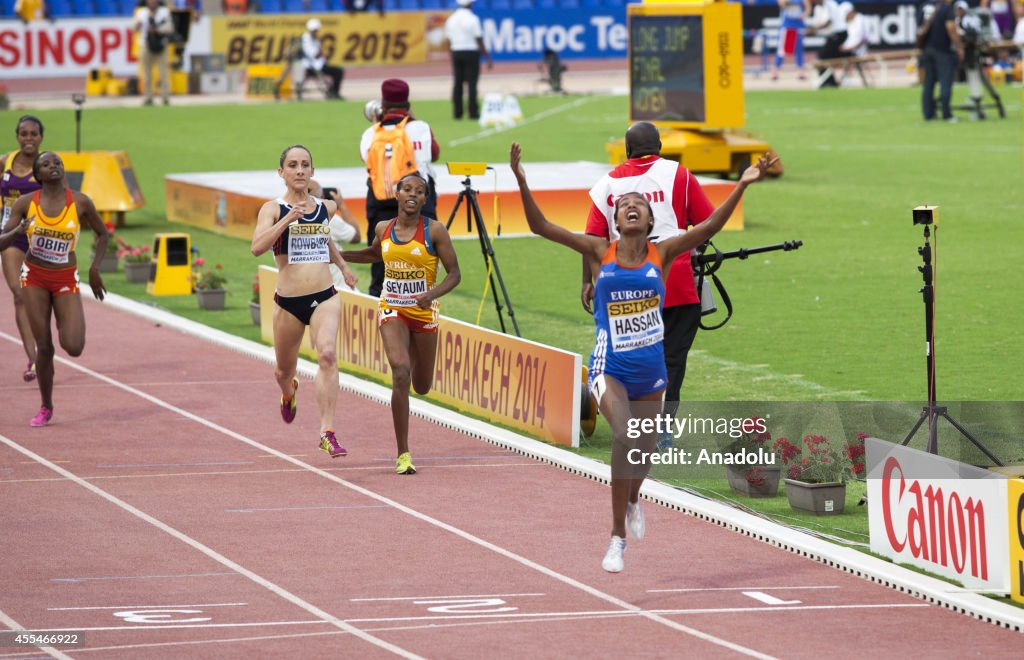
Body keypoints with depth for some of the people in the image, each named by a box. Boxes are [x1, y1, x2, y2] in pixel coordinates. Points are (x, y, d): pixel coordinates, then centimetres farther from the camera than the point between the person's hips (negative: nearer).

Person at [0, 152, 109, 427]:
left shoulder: (80, 203, -7)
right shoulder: (25, 203, -6)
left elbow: (103, 233, 8)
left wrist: (95, 268, -1)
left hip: (66, 280, 0)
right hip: (35, 277, 0)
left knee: (74, 348, -12)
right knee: (44, 347, -2)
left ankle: (68, 323, 26)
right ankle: (46, 408, 16)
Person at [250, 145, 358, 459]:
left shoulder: (326, 208, 8)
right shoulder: (273, 209, -5)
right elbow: (257, 247, -23)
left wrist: (343, 266, 24)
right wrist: (287, 220, -30)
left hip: (325, 298, 1)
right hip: (288, 302, -1)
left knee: (327, 354, -25)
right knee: (285, 369, 17)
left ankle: (328, 432, -28)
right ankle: (288, 393, 56)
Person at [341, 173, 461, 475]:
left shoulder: (434, 231, -10)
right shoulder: (383, 229, 0)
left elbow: (454, 274, -8)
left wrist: (432, 294, -26)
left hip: (423, 312, 0)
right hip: (392, 310, 1)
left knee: (422, 386, 12)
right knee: (400, 371, -21)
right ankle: (403, 454, -17)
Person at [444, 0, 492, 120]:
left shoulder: (451, 19, 6)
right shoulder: (472, 19, -9)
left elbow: (449, 42, 9)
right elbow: (479, 41, -10)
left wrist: (452, 59, 16)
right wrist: (488, 58, -4)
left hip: (456, 52, 5)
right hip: (471, 52, -5)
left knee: (458, 83, 8)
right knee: (472, 82, -3)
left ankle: (457, 112, 6)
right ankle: (473, 112, -6)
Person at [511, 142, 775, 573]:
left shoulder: (662, 254, 0)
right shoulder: (600, 252, -2)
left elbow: (710, 226, -8)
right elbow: (540, 226, -6)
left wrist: (742, 185, -18)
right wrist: (522, 182, -18)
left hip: (650, 371, 3)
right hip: (610, 369, -2)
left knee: (642, 453, 14)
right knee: (625, 436, -26)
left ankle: (632, 502, 52)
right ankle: (618, 536, -17)